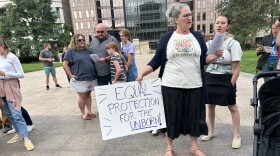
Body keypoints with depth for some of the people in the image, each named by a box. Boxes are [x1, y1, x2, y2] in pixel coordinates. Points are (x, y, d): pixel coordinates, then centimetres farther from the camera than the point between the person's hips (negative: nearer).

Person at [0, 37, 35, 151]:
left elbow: (21, 74, -10)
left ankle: (26, 139, -7)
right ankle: (19, 133, 25)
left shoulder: (12, 57, -8)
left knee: (16, 114, -11)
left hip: (10, 86, -7)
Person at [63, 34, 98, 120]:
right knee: (82, 96, 2)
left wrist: (94, 73, 8)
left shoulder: (87, 50, 13)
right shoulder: (71, 51, -2)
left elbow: (93, 61, 20)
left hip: (91, 77, 5)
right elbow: (65, 64, -5)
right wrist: (71, 75, -10)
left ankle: (89, 111, 24)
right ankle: (83, 113, 18)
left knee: (88, 94, 12)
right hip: (79, 78, -5)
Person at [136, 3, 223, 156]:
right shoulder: (166, 38, 0)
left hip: (194, 85, 3)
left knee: (194, 115, 13)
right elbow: (156, 61, -1)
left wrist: (215, 56, -8)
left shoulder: (198, 36, 7)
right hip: (171, 86, -2)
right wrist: (142, 73, -12)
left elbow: (203, 60, 10)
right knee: (171, 116, 9)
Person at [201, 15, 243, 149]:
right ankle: (210, 132, 30)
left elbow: (236, 68, -8)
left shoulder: (233, 44, -8)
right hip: (210, 78, 4)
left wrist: (231, 85, -12)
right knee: (210, 105, 12)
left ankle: (237, 136, 23)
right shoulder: (209, 43, 4)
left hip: (226, 79, -4)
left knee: (232, 107, 6)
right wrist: (204, 80, 6)